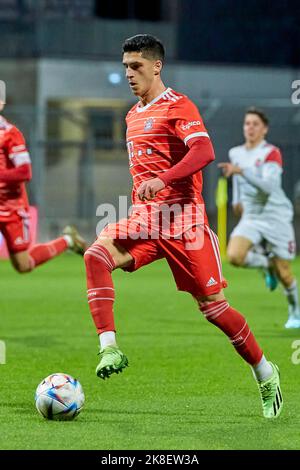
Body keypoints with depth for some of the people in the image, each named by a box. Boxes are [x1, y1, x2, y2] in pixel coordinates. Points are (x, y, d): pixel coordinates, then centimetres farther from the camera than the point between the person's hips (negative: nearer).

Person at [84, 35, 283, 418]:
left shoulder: (178, 106, -5)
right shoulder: (133, 115, 20)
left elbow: (204, 152, -21)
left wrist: (162, 180, -32)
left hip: (182, 217, -6)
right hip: (144, 217, 6)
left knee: (212, 306, -4)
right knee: (96, 254, -23)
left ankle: (265, 373, 15)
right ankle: (109, 349, -28)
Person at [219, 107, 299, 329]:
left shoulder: (271, 153, -13)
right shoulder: (235, 153, 5)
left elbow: (270, 185, -29)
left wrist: (241, 171, -37)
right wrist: (237, 199, 21)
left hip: (276, 217, -5)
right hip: (251, 217, 5)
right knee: (235, 256, -21)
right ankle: (266, 264, 11)